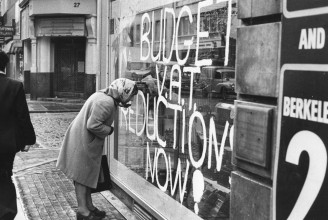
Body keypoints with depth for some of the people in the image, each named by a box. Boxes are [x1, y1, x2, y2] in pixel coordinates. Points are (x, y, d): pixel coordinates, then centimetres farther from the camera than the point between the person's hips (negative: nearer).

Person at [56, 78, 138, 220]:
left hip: (85, 140, 10)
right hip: (83, 142, -10)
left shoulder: (103, 95, 6)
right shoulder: (106, 102, -25)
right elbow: (93, 125, -28)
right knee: (82, 174, -1)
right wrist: (109, 130, -14)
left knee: (87, 174, 16)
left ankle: (88, 206, 26)